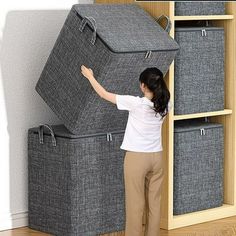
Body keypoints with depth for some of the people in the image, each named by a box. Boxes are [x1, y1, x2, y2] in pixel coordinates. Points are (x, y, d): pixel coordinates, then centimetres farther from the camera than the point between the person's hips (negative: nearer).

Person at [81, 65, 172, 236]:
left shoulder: (136, 103, -17)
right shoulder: (165, 105, -4)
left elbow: (104, 94, -7)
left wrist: (90, 76, 8)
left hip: (137, 158, -5)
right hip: (157, 157, 5)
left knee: (135, 204, 1)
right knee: (154, 203, 10)